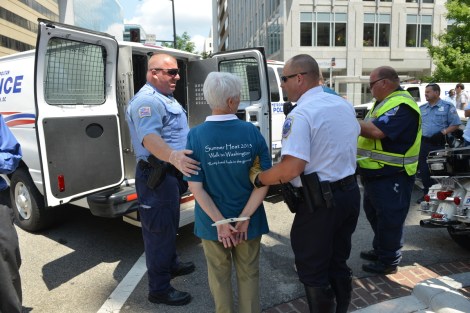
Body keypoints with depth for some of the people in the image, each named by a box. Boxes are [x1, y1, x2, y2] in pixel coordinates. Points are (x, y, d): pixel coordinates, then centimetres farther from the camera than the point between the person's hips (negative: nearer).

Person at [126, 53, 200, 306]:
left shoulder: (165, 98, 16)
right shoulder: (147, 100, -19)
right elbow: (150, 138, -35)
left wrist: (179, 160, 31)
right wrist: (173, 157, -51)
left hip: (171, 173, 11)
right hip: (157, 176, -11)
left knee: (169, 225, 24)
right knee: (159, 230, -1)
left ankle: (171, 264, 43)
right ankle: (159, 289, 13)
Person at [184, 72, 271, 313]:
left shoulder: (195, 136, -13)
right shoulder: (251, 131, -12)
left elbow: (195, 187, -16)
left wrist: (220, 222, -13)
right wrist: (244, 217, -12)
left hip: (212, 222, 0)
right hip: (249, 221, 1)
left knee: (219, 276, 22)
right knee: (249, 275, 22)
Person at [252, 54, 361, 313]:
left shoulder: (301, 114, -21)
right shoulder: (344, 104, 7)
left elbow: (292, 167, -29)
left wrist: (258, 179, -15)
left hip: (319, 202, -9)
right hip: (349, 193, 9)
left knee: (313, 272, 11)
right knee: (338, 264, 24)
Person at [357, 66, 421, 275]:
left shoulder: (401, 105, -19)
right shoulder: (385, 102, 15)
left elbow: (376, 131, -31)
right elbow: (368, 131, 18)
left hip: (392, 177, -11)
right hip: (376, 173, 11)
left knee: (389, 219, 2)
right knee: (373, 213, 22)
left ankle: (389, 262, 18)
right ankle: (379, 250, 39)